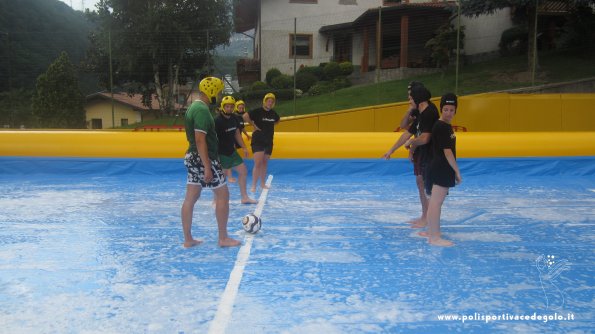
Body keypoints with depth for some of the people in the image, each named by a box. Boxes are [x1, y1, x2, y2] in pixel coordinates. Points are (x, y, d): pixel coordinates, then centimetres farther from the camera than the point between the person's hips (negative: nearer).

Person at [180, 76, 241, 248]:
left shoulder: (194, 107, 13)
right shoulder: (202, 110, -18)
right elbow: (200, 140, -24)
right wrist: (207, 167, -24)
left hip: (192, 157, 10)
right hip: (204, 159, -10)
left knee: (190, 198, 9)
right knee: (223, 195, 1)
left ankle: (188, 239, 15)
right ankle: (223, 238, 7)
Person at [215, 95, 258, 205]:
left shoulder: (234, 118, 4)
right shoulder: (217, 121, -20)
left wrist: (244, 147, 15)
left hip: (232, 152, 8)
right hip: (221, 154, -8)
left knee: (243, 171, 11)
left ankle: (244, 197, 23)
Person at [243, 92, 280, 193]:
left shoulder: (273, 113, 7)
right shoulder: (257, 111, -12)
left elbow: (278, 120, 28)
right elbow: (245, 116, -23)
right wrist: (254, 125, -17)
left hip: (269, 141, 6)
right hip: (258, 141, -6)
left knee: (265, 163, 12)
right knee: (258, 163, -12)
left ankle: (263, 183, 22)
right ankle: (254, 186, -7)